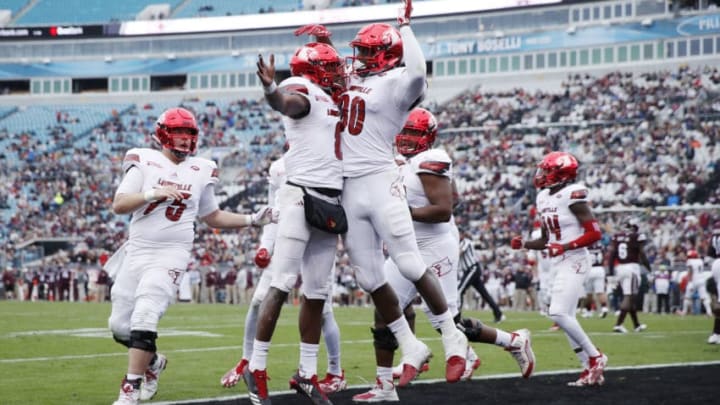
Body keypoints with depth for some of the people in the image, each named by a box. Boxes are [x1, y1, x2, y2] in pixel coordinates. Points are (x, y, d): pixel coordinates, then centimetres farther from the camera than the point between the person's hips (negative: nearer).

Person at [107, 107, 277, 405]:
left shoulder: (200, 171, 8)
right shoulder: (145, 162, 1)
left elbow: (212, 217, 21)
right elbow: (119, 206, -8)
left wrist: (252, 220, 13)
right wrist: (153, 193, -21)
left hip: (171, 255, -1)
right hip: (137, 253, 1)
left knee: (144, 318, -19)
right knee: (120, 325, 6)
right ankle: (152, 361, 35)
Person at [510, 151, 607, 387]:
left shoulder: (572, 195, -14)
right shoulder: (543, 198, 12)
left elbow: (594, 233, -16)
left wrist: (565, 247, -23)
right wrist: (524, 244, 4)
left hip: (574, 261, -9)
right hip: (560, 264, 9)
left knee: (559, 313, -18)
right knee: (565, 318, 9)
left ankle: (594, 357, -6)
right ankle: (591, 369, 13)